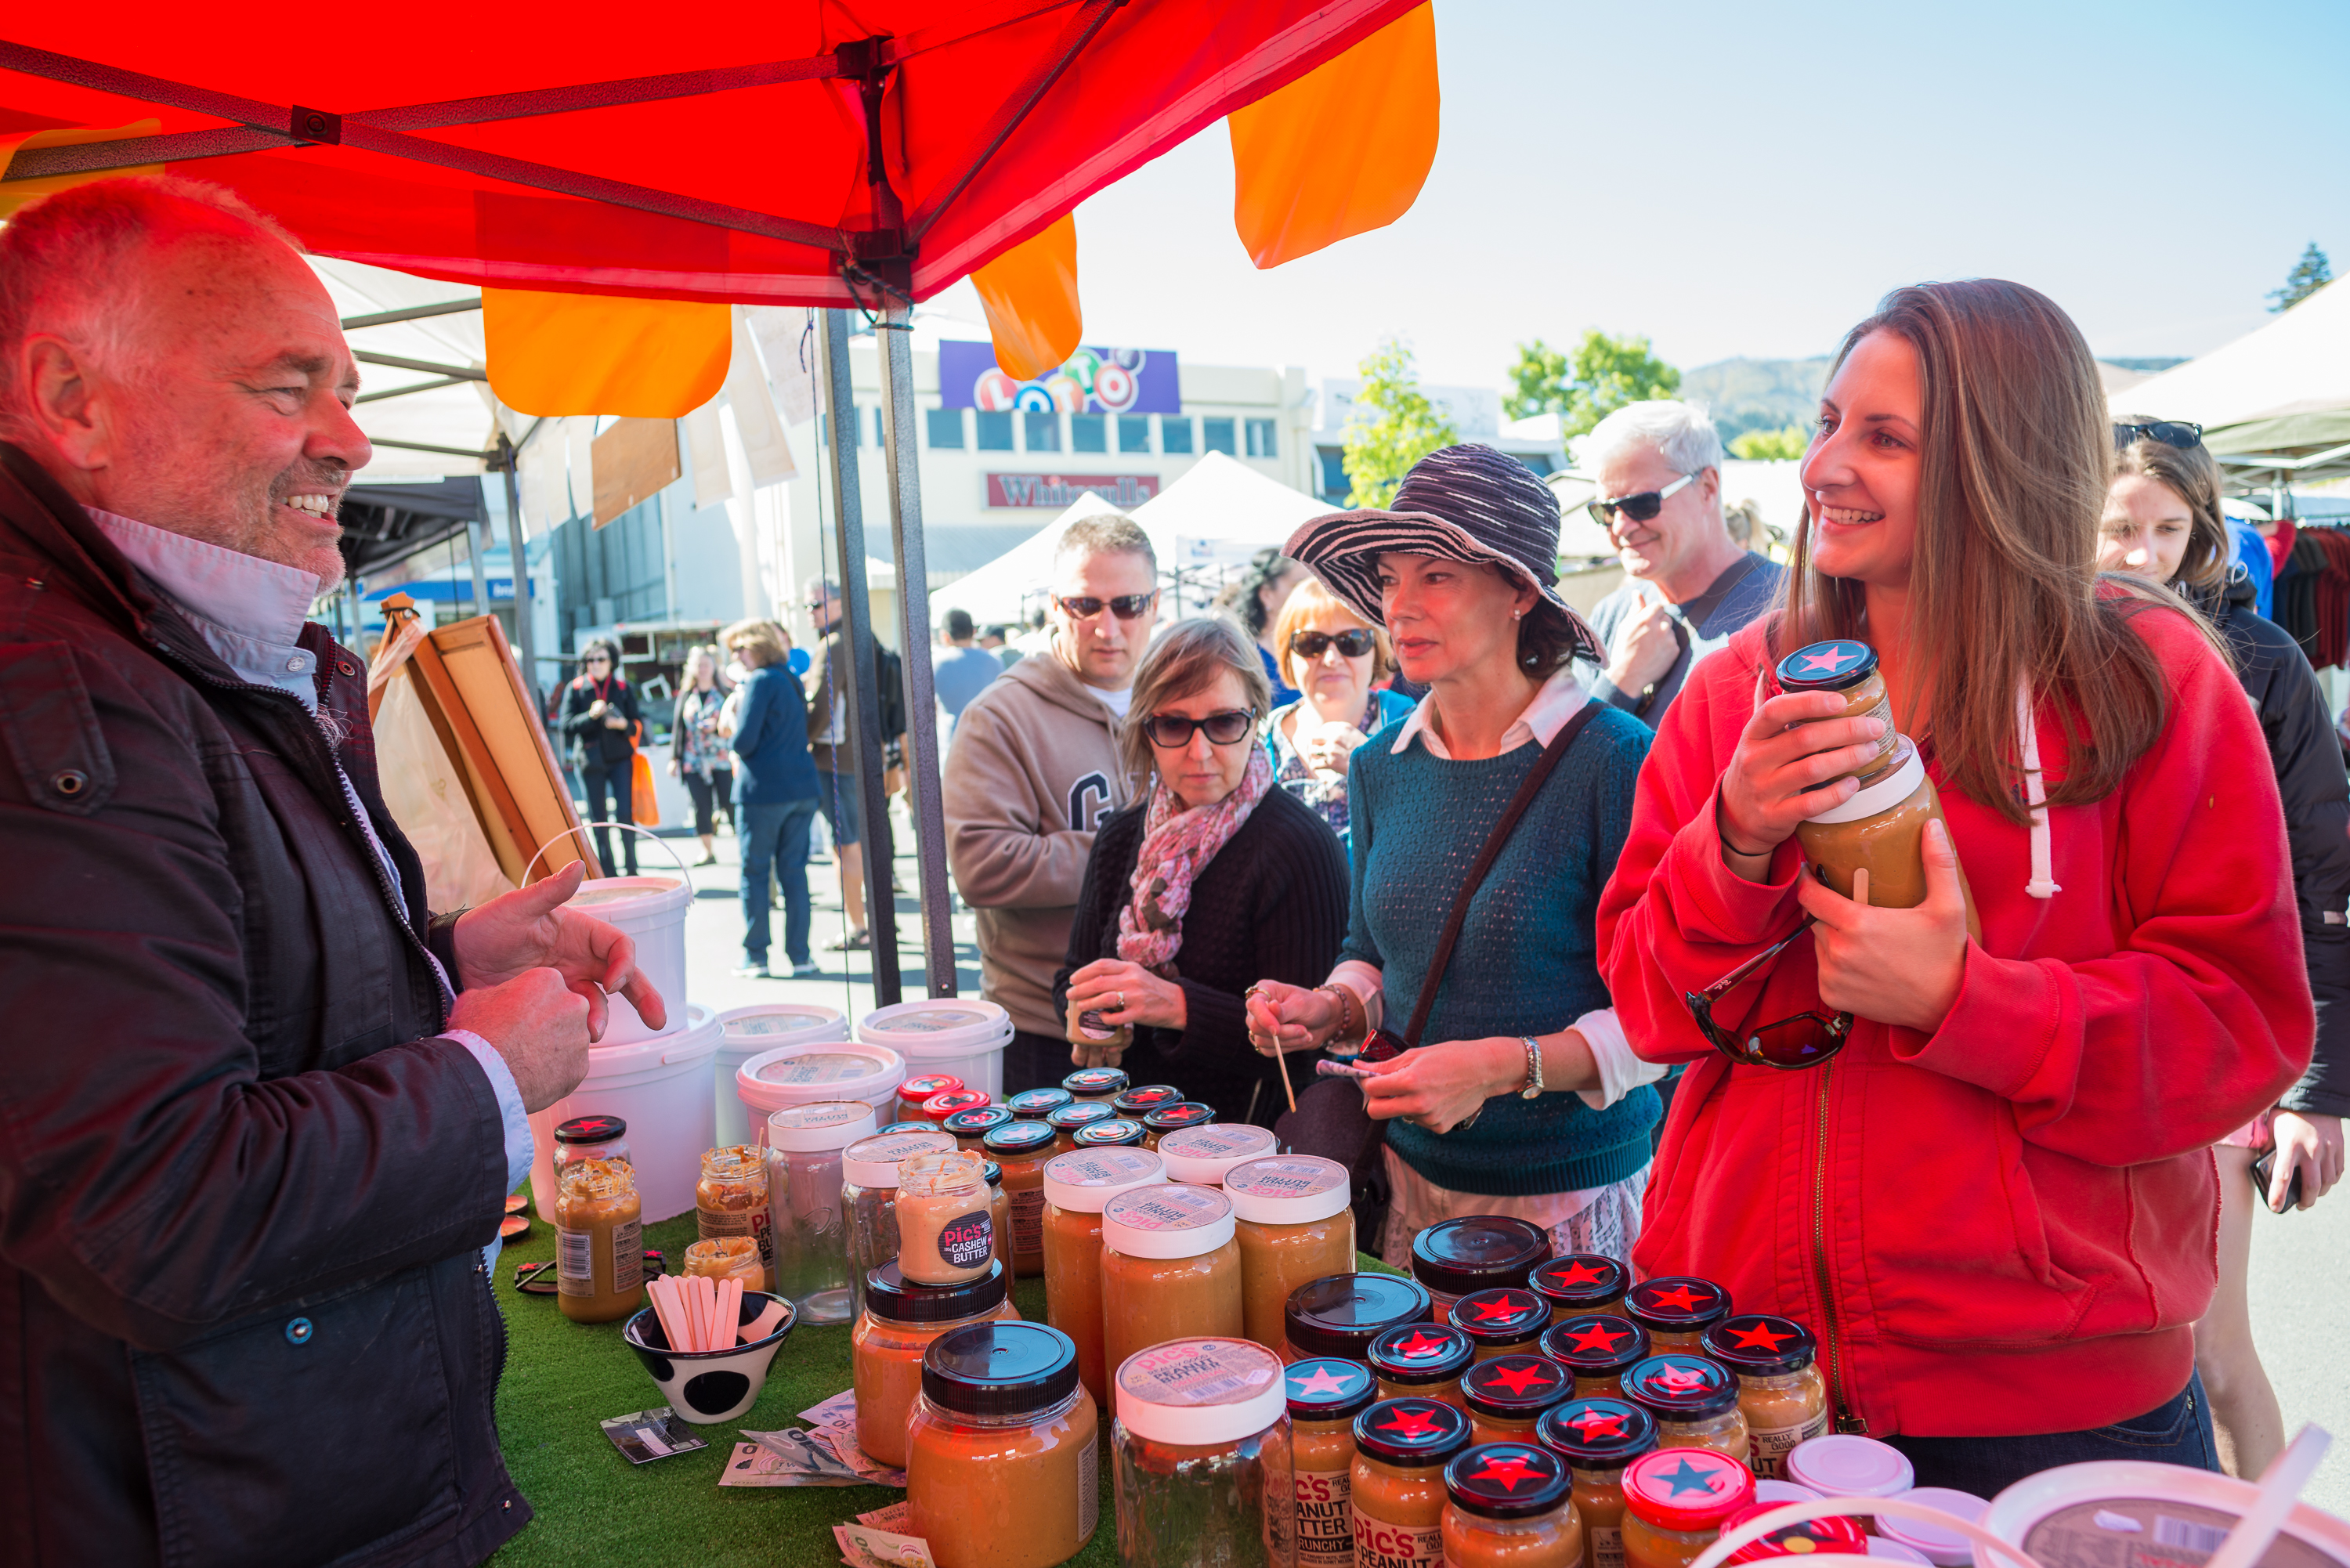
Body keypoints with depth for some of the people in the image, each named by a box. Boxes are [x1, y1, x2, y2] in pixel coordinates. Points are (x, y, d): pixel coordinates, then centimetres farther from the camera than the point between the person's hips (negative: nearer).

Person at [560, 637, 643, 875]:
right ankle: (608, 874, 12)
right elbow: (567, 725, -3)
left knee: (625, 814, -10)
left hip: (620, 757, 0)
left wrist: (624, 724, -15)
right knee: (599, 820, 4)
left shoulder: (624, 688, 6)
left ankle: (632, 870, 2)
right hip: (590, 761, 0)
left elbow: (637, 723, 7)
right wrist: (591, 715, -18)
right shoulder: (575, 689, 4)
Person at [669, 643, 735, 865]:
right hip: (694, 761, 3)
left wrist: (717, 727, -18)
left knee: (730, 803, -6)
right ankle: (707, 851, 12)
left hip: (722, 760, -3)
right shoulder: (685, 697, 14)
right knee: (701, 807, 4)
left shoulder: (726, 694, 3)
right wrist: (675, 758, 11)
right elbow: (678, 728, 15)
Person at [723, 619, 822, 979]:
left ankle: (755, 956, 9)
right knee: (794, 871, 9)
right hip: (802, 787, 7)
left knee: (754, 872, 5)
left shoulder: (759, 681, -10)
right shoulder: (793, 680, 13)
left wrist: (736, 751, 5)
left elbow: (745, 739, -17)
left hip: (763, 790, -7)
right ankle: (799, 956, 9)